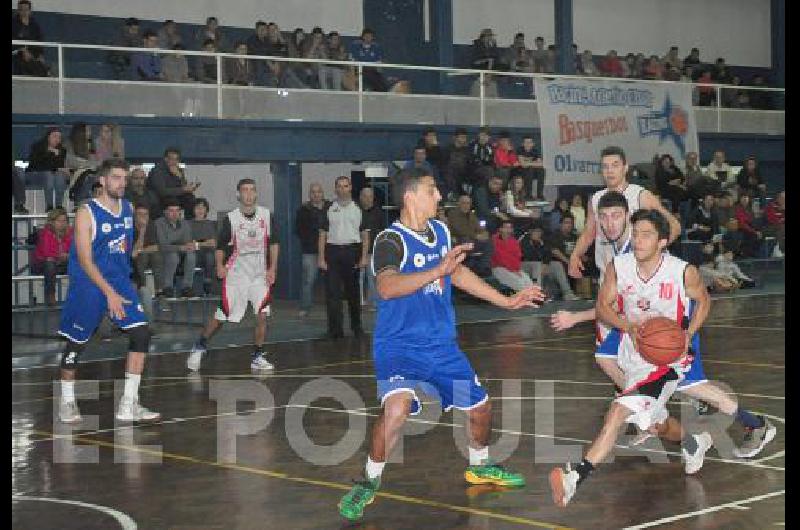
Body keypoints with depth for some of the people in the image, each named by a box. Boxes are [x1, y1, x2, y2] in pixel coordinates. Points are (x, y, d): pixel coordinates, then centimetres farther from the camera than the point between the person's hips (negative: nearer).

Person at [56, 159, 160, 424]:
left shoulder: (128, 208, 5)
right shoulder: (87, 213, -15)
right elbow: (85, 261, -19)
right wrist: (110, 294, -25)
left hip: (120, 282, 6)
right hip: (89, 284, -6)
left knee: (141, 333, -8)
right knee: (76, 342, 4)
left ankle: (129, 404, -3)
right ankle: (67, 402, 24)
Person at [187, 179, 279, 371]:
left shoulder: (266, 216, -1)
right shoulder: (231, 218, -8)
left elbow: (273, 243, 8)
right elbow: (220, 246, -1)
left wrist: (272, 268, 0)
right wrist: (220, 266, -14)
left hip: (260, 275, 2)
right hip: (236, 275, -2)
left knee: (262, 315, -8)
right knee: (221, 316, 1)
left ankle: (258, 357, 3)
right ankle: (199, 347, 21)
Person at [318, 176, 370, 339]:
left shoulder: (358, 209, 8)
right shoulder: (329, 209, 6)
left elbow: (365, 234, 8)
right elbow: (323, 234, 5)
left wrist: (364, 257, -1)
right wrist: (321, 258, -2)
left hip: (352, 251, 1)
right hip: (333, 251, 0)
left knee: (353, 291, 8)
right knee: (332, 292, -4)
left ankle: (356, 326, 21)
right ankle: (335, 329, 1)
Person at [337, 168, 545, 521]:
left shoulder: (440, 231, 6)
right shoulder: (391, 240, -17)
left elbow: (459, 274, 21)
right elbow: (386, 288, -35)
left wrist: (507, 302, 23)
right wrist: (438, 271, -41)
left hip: (441, 344, 7)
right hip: (399, 344, -7)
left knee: (480, 406, 13)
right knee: (397, 406, -31)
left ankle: (479, 467, 43)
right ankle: (369, 483, -9)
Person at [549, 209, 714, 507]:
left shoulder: (683, 272, -15)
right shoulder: (618, 266, -9)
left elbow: (703, 301, 5)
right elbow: (603, 306, 0)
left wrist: (688, 334, -12)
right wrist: (629, 327, -19)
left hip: (668, 356, -5)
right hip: (633, 355, 5)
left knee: (620, 410, -23)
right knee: (653, 424, 21)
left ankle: (577, 477, -27)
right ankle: (694, 443, 53)